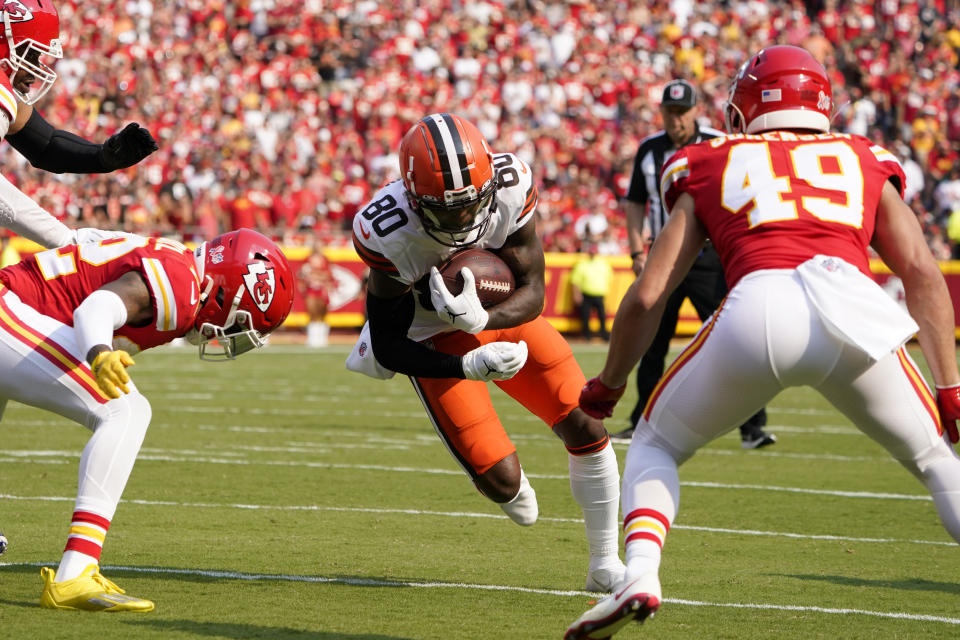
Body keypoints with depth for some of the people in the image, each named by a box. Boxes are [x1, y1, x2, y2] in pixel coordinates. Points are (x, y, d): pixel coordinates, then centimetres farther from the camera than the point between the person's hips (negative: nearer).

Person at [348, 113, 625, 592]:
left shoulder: (510, 186, -27)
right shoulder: (390, 233, -34)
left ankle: (605, 565, 13)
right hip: (438, 343, -3)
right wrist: (470, 366, -37)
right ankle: (511, 489, 33)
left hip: (503, 317, 3)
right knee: (501, 480, -9)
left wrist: (482, 318, -40)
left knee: (585, 426, -5)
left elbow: (532, 291, -19)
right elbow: (389, 348, -24)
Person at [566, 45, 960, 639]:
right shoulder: (864, 164, 31)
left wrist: (608, 385, 37)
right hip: (852, 305, 1)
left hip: (759, 307, -1)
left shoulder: (713, 169, 28)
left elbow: (648, 295, 24)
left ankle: (640, 575, -2)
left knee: (655, 446, 24)